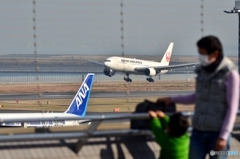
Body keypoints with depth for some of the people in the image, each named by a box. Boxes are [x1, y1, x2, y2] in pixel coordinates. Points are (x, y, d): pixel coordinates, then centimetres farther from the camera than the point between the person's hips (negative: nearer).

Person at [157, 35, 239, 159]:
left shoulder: (230, 74, -11)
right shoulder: (202, 71, 7)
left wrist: (223, 136, -17)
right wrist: (172, 99, 24)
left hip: (218, 133, -6)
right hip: (198, 131, 6)